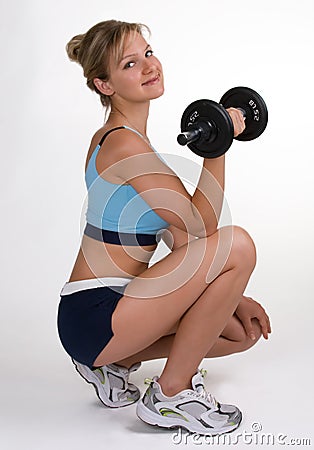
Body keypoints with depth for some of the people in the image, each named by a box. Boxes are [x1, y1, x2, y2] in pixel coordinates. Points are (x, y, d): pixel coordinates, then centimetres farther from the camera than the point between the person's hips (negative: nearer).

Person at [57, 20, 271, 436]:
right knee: (237, 244, -20)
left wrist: (228, 295, 9)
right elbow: (200, 226, -20)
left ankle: (116, 362, 15)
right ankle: (172, 393, -7)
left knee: (244, 330, 14)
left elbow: (178, 234, 13)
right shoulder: (126, 143, -16)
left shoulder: (112, 137, 13)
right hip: (93, 317, -9)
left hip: (113, 305, 9)